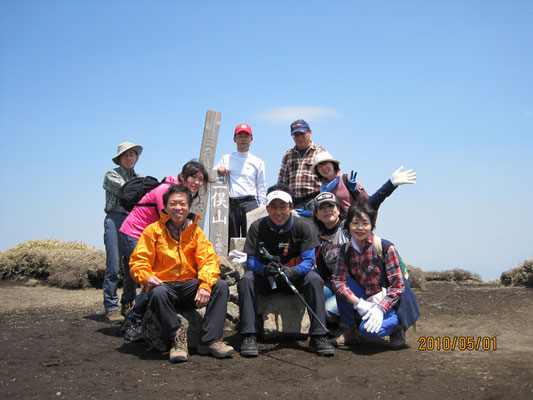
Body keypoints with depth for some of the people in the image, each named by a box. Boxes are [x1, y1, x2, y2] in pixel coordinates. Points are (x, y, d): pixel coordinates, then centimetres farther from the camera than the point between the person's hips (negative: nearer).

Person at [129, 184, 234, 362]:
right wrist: (146, 277, -25)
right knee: (158, 293, -37)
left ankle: (209, 340, -20)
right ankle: (177, 338, -20)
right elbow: (138, 260, -1)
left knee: (221, 285, -22)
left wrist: (205, 285, -21)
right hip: (164, 284, -2)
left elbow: (209, 259, -1)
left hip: (190, 285, 3)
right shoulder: (153, 230, 4)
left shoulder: (195, 231, 10)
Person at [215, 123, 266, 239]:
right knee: (231, 239, 1)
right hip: (230, 204, 1)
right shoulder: (226, 159, 16)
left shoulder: (258, 162, 13)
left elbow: (261, 189, 12)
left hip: (250, 204, -1)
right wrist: (219, 169, -4)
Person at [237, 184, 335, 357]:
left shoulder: (302, 227, -8)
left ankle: (318, 336, -26)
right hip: (265, 279, 0)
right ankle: (249, 336, -29)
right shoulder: (257, 227, -9)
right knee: (246, 280, -30)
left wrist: (292, 271, -35)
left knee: (314, 279, -29)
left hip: (294, 278, 0)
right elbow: (251, 260, -11)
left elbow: (309, 260, -13)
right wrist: (265, 269, -35)